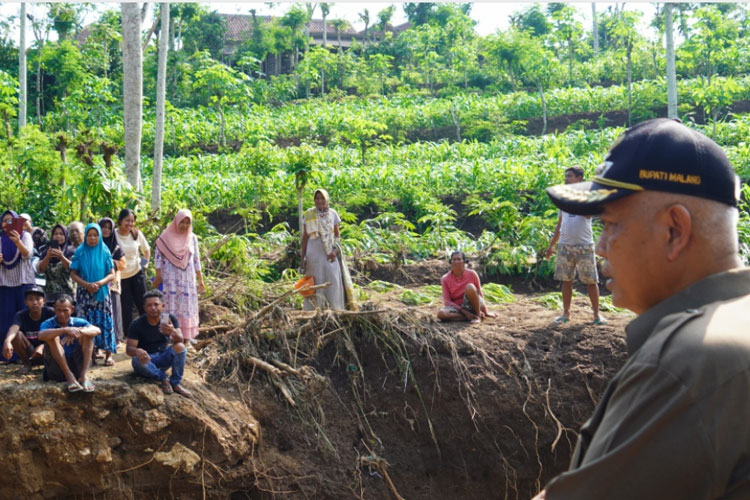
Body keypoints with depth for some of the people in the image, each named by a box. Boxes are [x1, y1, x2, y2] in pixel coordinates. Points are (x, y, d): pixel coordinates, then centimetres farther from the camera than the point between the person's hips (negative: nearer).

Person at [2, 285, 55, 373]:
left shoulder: (50, 313, -14)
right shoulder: (21, 315, -13)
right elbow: (14, 328, -35)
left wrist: (42, 346, -38)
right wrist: (7, 341, -58)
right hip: (29, 354, 1)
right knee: (17, 334, -26)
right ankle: (27, 364, -4)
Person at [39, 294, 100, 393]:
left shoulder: (78, 322, 4)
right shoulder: (48, 324, -1)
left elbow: (97, 330, -16)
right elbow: (41, 335, -27)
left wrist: (79, 331, -34)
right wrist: (65, 330, -38)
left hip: (77, 365, 2)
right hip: (57, 368, -2)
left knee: (87, 333, -12)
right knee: (53, 337, -22)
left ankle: (84, 375, -26)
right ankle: (69, 377, -30)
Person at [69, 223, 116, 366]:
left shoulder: (105, 252, 4)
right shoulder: (80, 252, 4)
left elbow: (112, 274, 2)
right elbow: (73, 274, 2)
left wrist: (100, 283, -16)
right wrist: (87, 284, -13)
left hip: (102, 293, 0)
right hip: (84, 293, 0)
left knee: (104, 321, -4)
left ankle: (108, 354, -3)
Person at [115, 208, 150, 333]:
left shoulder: (137, 234, -1)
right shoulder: (114, 235, -13)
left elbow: (146, 249, 15)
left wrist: (145, 261, 3)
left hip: (137, 273, 3)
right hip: (121, 276, -3)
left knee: (143, 304, 3)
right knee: (126, 308, -1)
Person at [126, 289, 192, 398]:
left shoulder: (170, 319, -9)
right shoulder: (137, 325, -14)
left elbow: (179, 340, -19)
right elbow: (129, 348, -17)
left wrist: (173, 332, -44)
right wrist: (137, 351, -43)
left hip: (163, 358, 2)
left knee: (180, 347, -26)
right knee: (138, 360, -36)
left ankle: (176, 383, -17)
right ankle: (163, 378, -14)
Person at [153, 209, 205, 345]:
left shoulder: (192, 238, 6)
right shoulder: (165, 237, -3)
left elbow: (196, 260, 10)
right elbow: (158, 256, -2)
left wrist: (200, 279, 9)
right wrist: (158, 276, -7)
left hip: (187, 278, 3)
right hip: (170, 278, -3)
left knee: (187, 305, 4)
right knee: (171, 304, -1)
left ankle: (187, 335, 11)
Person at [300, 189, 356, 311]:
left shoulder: (332, 214, 4)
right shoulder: (309, 214, 1)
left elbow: (337, 236, 9)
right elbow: (305, 237, 4)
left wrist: (335, 250, -9)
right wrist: (303, 257, 0)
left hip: (330, 255, 1)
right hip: (314, 254, -1)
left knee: (333, 282, -3)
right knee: (316, 283, 0)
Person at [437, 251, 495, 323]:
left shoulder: (472, 274, -6)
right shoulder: (445, 279, -5)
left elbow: (480, 294, 4)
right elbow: (447, 301, -9)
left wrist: (485, 312, 8)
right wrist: (465, 312, -20)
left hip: (470, 306, -1)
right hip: (457, 308, 1)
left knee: (470, 287, -30)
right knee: (441, 313, -34)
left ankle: (477, 315, -18)